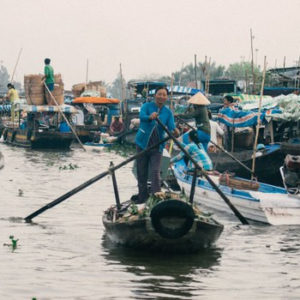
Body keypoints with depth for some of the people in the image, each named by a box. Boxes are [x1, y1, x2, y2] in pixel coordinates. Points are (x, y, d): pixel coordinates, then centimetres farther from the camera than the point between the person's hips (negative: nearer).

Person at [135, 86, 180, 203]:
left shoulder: (168, 112, 2)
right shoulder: (147, 106, -5)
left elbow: (171, 127, -11)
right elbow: (142, 116, -27)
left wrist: (175, 132, -36)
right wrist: (150, 117, -51)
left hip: (157, 147, 0)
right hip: (143, 144, 0)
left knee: (155, 172, -13)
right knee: (141, 173, 6)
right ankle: (142, 196, 21)